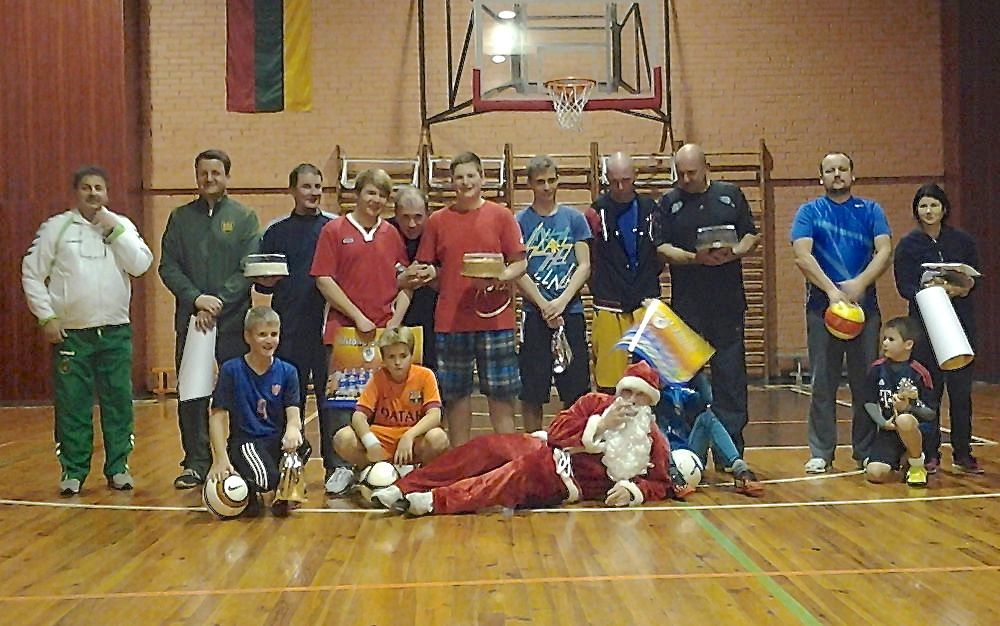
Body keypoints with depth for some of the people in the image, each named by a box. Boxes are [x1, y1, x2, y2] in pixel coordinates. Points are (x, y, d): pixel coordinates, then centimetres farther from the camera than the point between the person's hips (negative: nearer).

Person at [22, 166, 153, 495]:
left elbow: (141, 265, -8)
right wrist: (46, 316, -4)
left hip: (116, 332, 1)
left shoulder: (122, 226, 6)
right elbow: (31, 273, 3)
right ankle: (73, 471, 13)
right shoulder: (57, 227, 2)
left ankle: (118, 467, 16)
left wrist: (113, 229, -12)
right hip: (71, 333, -1)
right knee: (72, 406, 2)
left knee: (119, 402, 5)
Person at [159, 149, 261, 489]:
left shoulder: (244, 218, 4)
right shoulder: (180, 217, 10)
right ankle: (196, 463, 13)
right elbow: (168, 267, 3)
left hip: (234, 321, -2)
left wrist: (218, 303, -14)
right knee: (191, 395, 4)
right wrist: (195, 299, -12)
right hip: (190, 320, 2)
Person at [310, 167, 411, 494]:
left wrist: (395, 320, -2)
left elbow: (405, 282, 11)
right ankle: (342, 468, 8)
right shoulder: (334, 230, 2)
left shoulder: (392, 234, 11)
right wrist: (358, 316, -8)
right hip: (344, 329, -2)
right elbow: (324, 279, -4)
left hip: (385, 331, 3)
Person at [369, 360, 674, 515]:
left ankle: (436, 501, -47)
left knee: (530, 468, -36)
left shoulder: (654, 440, 8)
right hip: (548, 449, 5)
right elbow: (557, 433, 3)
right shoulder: (595, 403, 14)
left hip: (569, 484, -5)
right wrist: (599, 425, -8)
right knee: (486, 447, -19)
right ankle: (403, 488, -24)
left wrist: (632, 491, -13)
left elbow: (659, 485, 6)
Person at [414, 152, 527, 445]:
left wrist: (500, 277, -16)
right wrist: (430, 273, -8)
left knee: (501, 394, 1)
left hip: (494, 318, -2)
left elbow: (520, 263, 2)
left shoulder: (500, 215, 4)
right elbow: (427, 269, 13)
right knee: (455, 396, 7)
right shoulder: (437, 220, 9)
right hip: (450, 320, 2)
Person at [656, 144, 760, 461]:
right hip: (686, 304, 0)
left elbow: (752, 235, 10)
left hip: (729, 303, 0)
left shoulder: (731, 195, 10)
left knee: (730, 375, 2)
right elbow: (661, 248, 0)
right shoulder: (669, 202, 8)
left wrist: (733, 253, -11)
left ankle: (730, 452, 9)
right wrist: (695, 258, -16)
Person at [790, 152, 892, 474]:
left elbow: (884, 251, -2)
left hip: (865, 306, 1)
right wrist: (832, 290, -19)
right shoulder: (809, 212, 6)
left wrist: (859, 283, -18)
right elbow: (802, 256, -8)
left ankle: (866, 452, 15)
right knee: (823, 384, 1)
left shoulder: (870, 211, 11)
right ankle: (821, 453, 7)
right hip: (822, 306, -1)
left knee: (866, 383, 4)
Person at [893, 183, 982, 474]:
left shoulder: (963, 240, 7)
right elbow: (905, 287, -5)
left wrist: (962, 287, -17)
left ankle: (963, 453, 13)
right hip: (925, 324, -2)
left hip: (961, 322, 2)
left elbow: (974, 278, 5)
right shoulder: (908, 245, 2)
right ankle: (930, 454, 7)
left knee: (961, 390, 3)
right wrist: (940, 289, -20)